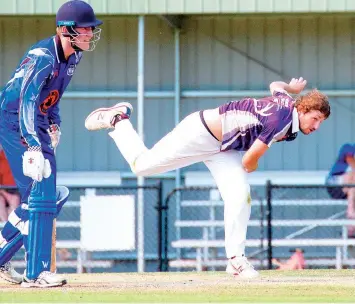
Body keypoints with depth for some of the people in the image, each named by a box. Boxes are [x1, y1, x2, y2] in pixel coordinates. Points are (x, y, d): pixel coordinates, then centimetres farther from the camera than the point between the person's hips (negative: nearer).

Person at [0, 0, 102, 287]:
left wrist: (54, 123, 11)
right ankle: (36, 273, -15)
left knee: (41, 197, 11)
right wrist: (33, 147, -43)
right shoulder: (43, 57, -24)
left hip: (38, 126, 9)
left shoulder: (72, 56, 3)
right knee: (40, 194, -15)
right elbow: (27, 102, -34)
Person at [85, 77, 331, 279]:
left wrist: (291, 88, 38)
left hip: (224, 148, 8)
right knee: (142, 164, 2)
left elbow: (276, 86, 21)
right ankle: (118, 119, 24)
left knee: (240, 196, -9)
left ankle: (235, 259, -2)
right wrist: (252, 167, -4)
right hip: (200, 133, -8)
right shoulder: (280, 119, -31)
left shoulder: (286, 102, -4)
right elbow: (249, 162, -24)